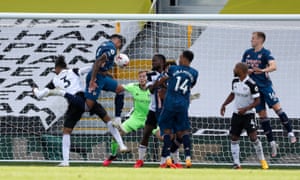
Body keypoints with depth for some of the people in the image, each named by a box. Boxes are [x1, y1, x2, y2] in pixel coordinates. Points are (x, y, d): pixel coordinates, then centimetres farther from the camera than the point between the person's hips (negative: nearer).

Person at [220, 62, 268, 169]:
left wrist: (246, 109, -25)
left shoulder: (251, 84, -18)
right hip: (236, 114, 6)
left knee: (253, 136, -15)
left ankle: (262, 160, 0)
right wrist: (224, 104, 9)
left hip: (248, 114, -6)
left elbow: (257, 101, -15)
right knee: (234, 138, 2)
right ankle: (236, 163, 8)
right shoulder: (235, 81, 2)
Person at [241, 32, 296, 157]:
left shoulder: (265, 53, -9)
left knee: (277, 107, -19)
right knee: (262, 115, 3)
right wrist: (247, 70, -4)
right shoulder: (247, 53, 9)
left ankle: (290, 133, -13)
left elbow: (273, 66, -25)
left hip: (265, 85, -5)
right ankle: (272, 143, 8)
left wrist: (262, 70, -42)